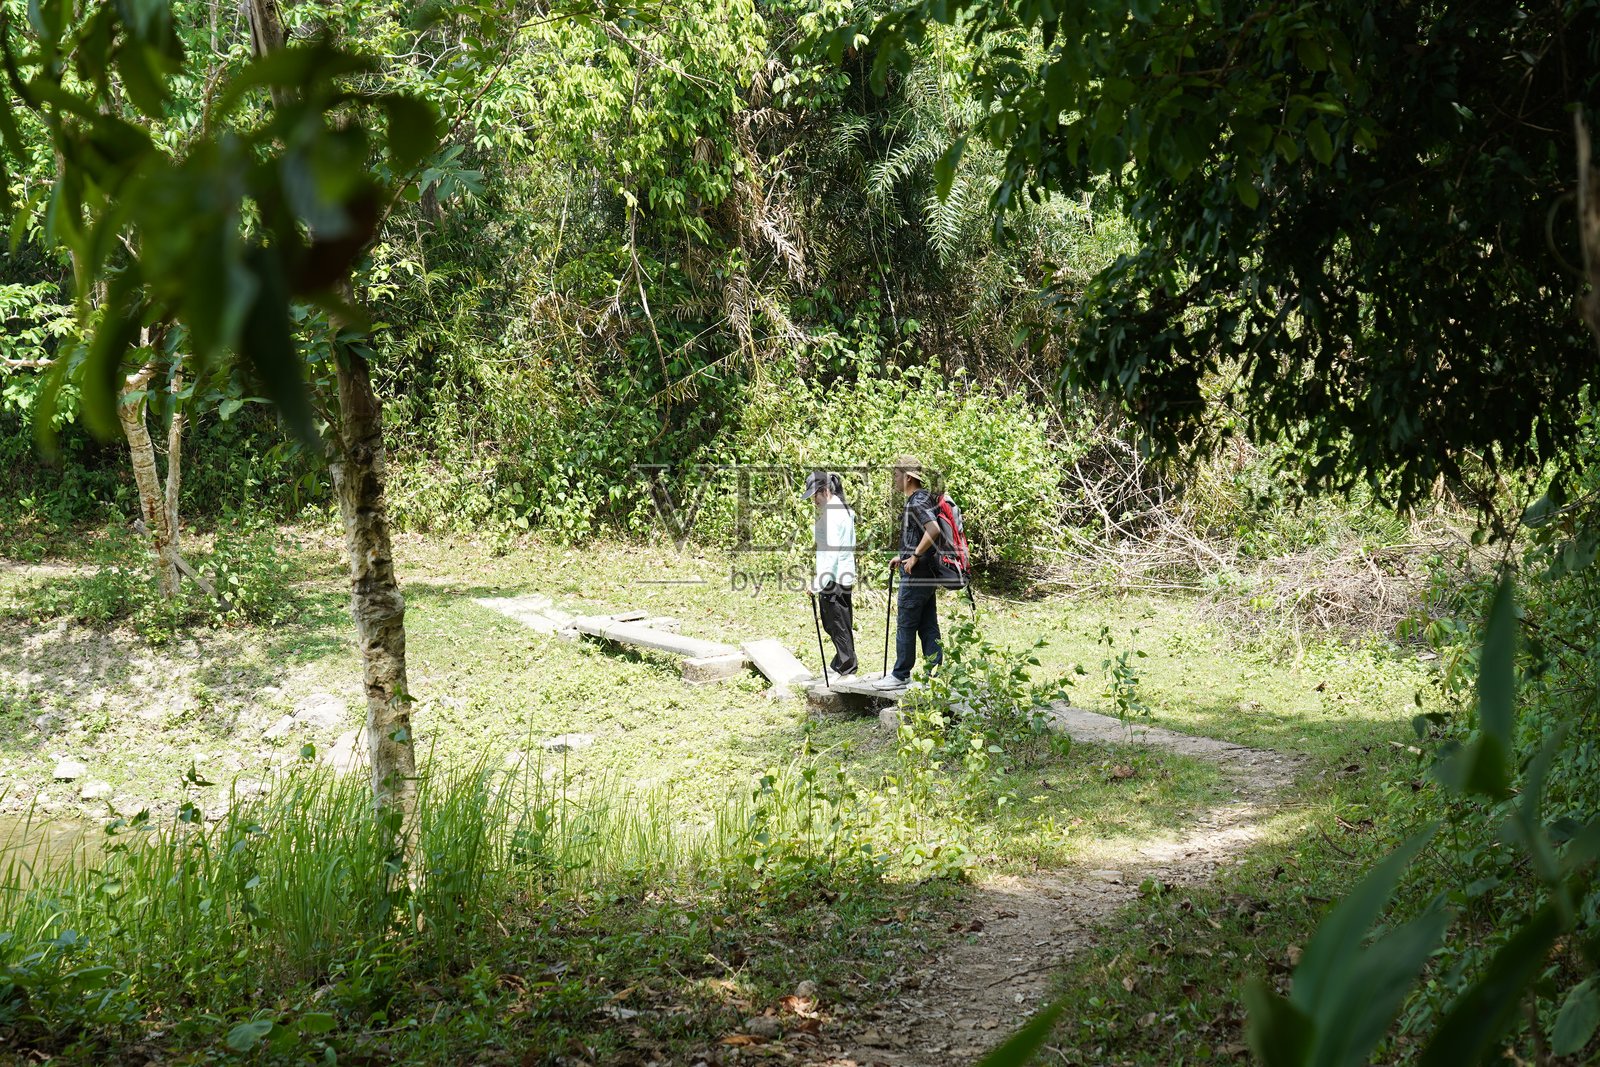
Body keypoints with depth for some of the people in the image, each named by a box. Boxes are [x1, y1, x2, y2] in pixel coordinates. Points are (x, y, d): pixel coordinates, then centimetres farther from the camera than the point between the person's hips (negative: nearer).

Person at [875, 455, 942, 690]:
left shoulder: (918, 502, -16)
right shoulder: (921, 499, 16)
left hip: (916, 574, -10)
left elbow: (933, 529, -31)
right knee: (928, 626, 11)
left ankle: (900, 675, 5)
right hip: (927, 573, 10)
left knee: (906, 626, -1)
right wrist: (903, 556, 21)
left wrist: (915, 557, -22)